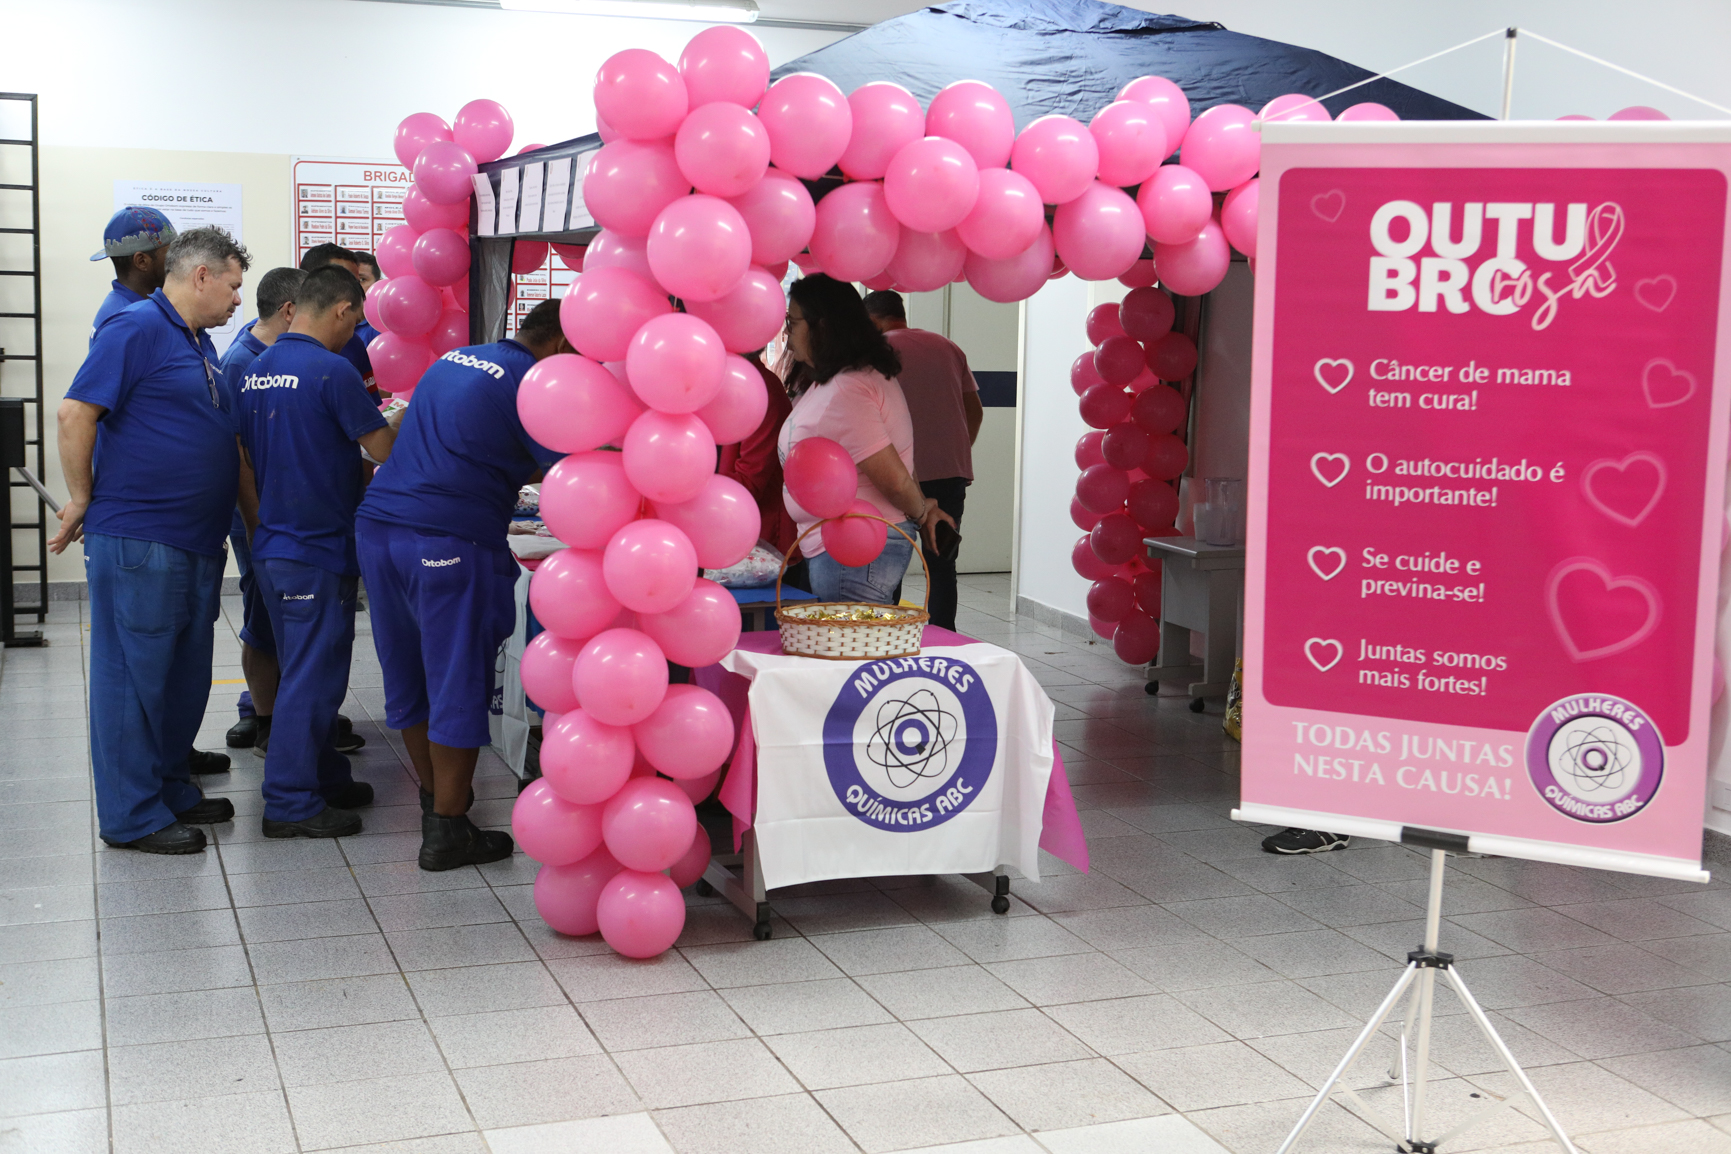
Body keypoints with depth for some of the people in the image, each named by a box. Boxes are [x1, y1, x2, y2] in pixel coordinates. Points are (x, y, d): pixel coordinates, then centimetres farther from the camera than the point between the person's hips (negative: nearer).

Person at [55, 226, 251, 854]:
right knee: (134, 674, -1)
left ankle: (171, 789, 28)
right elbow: (75, 413, -15)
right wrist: (83, 500, -9)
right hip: (137, 541, -9)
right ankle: (132, 815, 5)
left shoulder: (199, 344, 18)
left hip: (196, 542, 9)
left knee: (185, 676, 15)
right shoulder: (137, 329, -11)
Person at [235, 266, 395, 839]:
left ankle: (326, 778, 29)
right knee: (312, 678, -1)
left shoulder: (255, 370, 9)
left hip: (271, 548, 9)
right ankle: (291, 803, 4)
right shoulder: (332, 371, -16)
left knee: (309, 672, 18)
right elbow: (386, 451, -12)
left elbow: (239, 462, 13)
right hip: (318, 552, -9)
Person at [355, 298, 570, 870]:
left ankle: (434, 797, 32)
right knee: (458, 688, 0)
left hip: (377, 524, 8)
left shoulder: (452, 361, 21)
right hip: (449, 543, -8)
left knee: (407, 679, 18)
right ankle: (447, 832, 5)